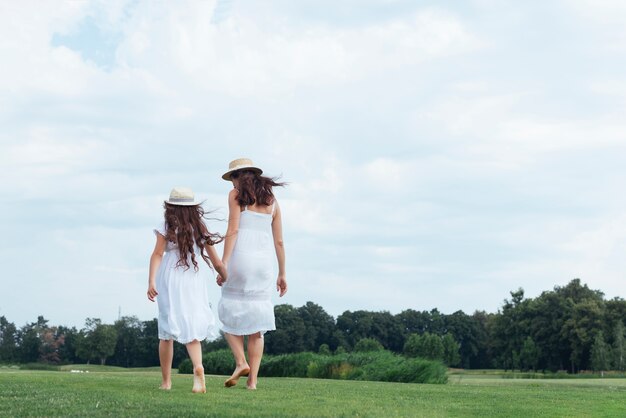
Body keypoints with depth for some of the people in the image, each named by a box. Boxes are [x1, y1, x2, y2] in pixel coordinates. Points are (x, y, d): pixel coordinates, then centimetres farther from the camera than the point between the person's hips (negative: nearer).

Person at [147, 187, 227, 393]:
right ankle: (198, 366, -24)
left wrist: (151, 281, -20)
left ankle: (166, 381, 14)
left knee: (167, 333, 9)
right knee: (192, 330, 5)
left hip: (170, 281, -2)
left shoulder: (166, 229, 1)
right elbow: (217, 262, 12)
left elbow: (157, 254, -12)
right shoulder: (201, 230, 11)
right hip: (195, 282, 2)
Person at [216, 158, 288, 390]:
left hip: (241, 257, -4)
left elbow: (232, 230, -9)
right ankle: (253, 380, 0)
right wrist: (282, 274, 19)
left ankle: (241, 362, -7)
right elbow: (279, 241, 14)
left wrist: (224, 264, -12)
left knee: (229, 314, 11)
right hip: (265, 260, 4)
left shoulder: (236, 195, 2)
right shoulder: (271, 200, 15)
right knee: (256, 323, 6)